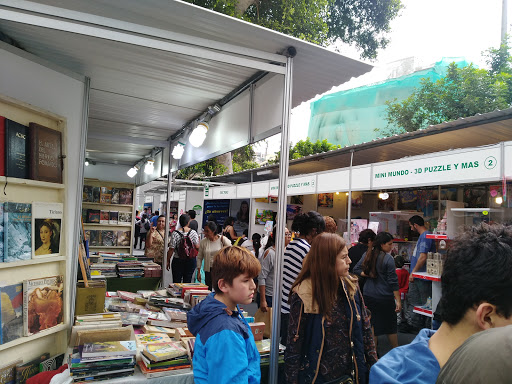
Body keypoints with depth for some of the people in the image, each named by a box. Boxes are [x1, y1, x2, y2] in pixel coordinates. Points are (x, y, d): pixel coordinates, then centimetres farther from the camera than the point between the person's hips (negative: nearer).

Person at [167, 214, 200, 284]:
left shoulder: (175, 233, -11)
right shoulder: (193, 232, -7)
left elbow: (171, 249, -10)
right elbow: (197, 247, -6)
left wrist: (168, 261, 1)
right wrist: (198, 239, 13)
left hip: (178, 261, -1)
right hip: (191, 260, 2)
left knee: (176, 281, 8)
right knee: (188, 281, 11)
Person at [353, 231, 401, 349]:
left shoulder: (367, 255, 1)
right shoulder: (388, 259, -16)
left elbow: (356, 270, 5)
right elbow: (393, 281, -15)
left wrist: (368, 275, -4)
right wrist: (398, 300, -10)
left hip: (368, 295, 5)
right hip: (384, 297, -4)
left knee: (373, 323, 13)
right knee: (390, 324, 13)